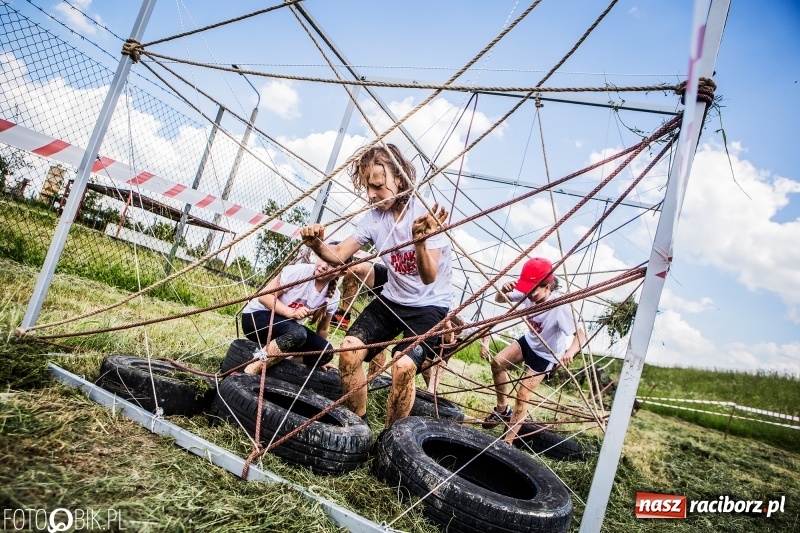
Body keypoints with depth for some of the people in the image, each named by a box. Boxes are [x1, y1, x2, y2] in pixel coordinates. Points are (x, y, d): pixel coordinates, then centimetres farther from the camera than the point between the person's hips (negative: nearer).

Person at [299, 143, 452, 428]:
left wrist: (420, 242, -49)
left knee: (403, 366, -24)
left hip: (430, 304, -5)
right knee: (350, 349, -12)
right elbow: (338, 255, -9)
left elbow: (429, 277, -29)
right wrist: (317, 245, -31)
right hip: (391, 299, 5)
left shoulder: (428, 215, -21)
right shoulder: (374, 217, -6)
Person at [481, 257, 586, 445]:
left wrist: (570, 351, -57)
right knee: (497, 363, 6)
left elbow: (580, 334, -36)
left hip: (545, 354, -6)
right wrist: (504, 291, -34)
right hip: (528, 341, 6)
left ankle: (507, 441, 7)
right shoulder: (528, 293, -21)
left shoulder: (559, 306, -36)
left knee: (522, 396, -6)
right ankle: (502, 410, 24)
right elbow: (499, 299, -9)